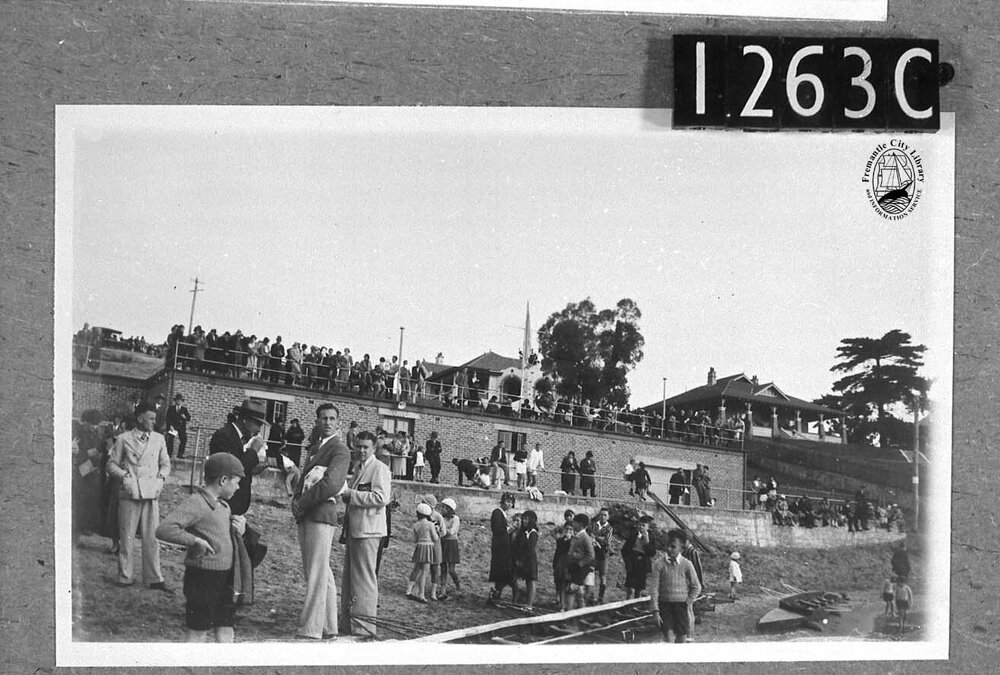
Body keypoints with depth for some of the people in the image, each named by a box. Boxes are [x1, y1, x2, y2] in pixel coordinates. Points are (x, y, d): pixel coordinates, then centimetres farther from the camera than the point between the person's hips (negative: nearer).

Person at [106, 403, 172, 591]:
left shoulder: (159, 439, 11)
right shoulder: (124, 439, 2)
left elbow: (165, 463, 18)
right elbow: (112, 464, 5)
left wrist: (161, 477, 0)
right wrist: (124, 475, -10)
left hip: (151, 493, 2)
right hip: (129, 493, -2)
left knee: (152, 537, 0)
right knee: (126, 537, 4)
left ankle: (154, 578, 6)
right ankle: (124, 576, 14)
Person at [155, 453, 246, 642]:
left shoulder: (223, 505, 12)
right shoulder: (196, 503, -16)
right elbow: (164, 530, -27)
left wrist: (240, 528, 5)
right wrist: (196, 540, -26)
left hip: (224, 577, 9)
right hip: (203, 577, -9)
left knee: (225, 633, 12)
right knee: (198, 634, -1)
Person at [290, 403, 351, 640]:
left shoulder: (340, 450, -7)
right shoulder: (314, 448, 21)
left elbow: (331, 484, -19)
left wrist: (302, 504, -13)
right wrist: (296, 499, 2)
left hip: (321, 514, -9)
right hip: (304, 517, 9)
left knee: (317, 573, -8)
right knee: (318, 573, 12)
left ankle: (311, 629, -7)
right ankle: (328, 626, 19)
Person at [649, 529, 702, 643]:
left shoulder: (686, 564, -3)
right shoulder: (659, 563, -6)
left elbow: (696, 587, 8)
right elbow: (654, 588, -6)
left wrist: (688, 602, 1)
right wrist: (655, 610, -10)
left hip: (681, 605, 1)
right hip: (664, 604, -1)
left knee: (682, 637, 2)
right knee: (668, 635, -12)